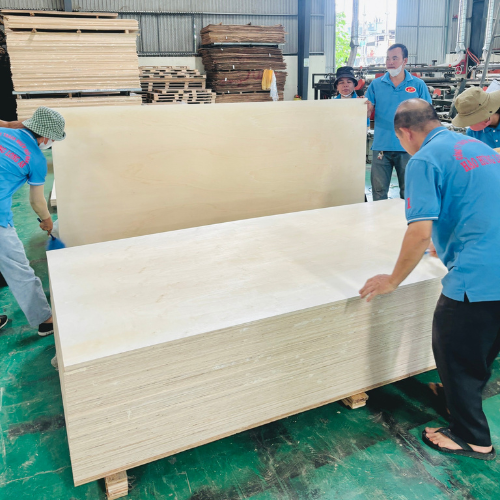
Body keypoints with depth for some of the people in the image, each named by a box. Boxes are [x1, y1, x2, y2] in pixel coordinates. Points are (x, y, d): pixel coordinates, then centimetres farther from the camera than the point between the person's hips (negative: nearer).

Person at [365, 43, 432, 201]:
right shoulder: (376, 84, 6)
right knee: (379, 191, 5)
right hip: (382, 146, 1)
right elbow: (368, 113, 2)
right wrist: (366, 107, -21)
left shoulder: (418, 85, 4)